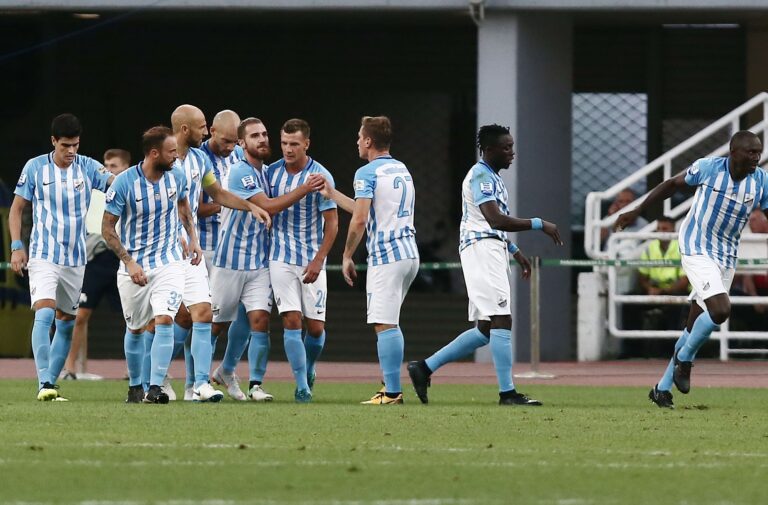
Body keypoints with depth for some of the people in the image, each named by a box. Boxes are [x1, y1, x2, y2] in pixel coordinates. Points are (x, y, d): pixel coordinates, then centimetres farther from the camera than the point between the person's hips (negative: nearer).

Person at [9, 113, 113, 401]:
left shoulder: (88, 167, 1)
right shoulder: (35, 167, -3)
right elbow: (17, 208, 4)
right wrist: (17, 247, -5)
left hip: (76, 259, 4)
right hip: (43, 256, -4)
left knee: (66, 323, 8)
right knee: (44, 314, -20)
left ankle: (51, 382, 18)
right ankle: (44, 384, -24)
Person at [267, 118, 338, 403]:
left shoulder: (320, 176, -7)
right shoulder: (272, 172, 3)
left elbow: (332, 223, -6)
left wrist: (318, 261, -13)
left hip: (312, 260, -2)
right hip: (281, 259, 2)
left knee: (316, 326, 0)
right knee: (291, 321, -10)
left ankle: (309, 370, 28)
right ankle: (302, 385, -7)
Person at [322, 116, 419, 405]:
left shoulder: (367, 173, -8)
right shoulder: (402, 170, 18)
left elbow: (359, 220, -16)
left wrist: (347, 256, -6)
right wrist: (331, 194, 30)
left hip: (385, 257, -9)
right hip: (410, 254, 9)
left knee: (385, 325, -8)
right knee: (389, 323, 16)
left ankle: (392, 392, -12)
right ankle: (393, 386, 14)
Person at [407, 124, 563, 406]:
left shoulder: (491, 176, 22)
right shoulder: (481, 176, -11)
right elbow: (496, 219, -23)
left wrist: (513, 251, 29)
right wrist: (539, 225, -21)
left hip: (491, 253, 11)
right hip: (482, 250, -11)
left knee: (485, 329, 8)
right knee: (501, 320, -13)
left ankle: (425, 368, 11)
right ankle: (507, 393, -15)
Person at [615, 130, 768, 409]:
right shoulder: (708, 168, -13)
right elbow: (672, 184, 2)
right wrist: (636, 212, 7)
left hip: (726, 258, 5)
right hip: (697, 250, -5)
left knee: (696, 326, 8)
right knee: (720, 309, -25)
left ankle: (663, 388, 21)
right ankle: (684, 359, 0)